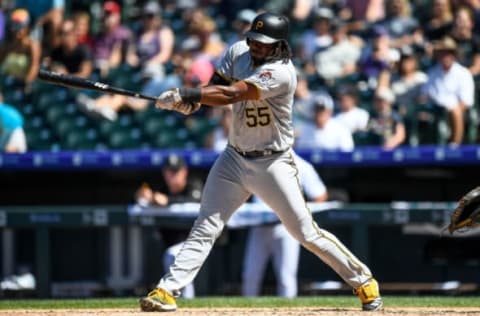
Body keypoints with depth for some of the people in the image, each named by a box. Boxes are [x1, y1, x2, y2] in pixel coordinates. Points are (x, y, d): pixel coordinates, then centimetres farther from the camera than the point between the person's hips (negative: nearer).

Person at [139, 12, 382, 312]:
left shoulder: (281, 73, -24)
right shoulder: (238, 52, -1)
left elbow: (231, 94, -31)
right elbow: (216, 88, 2)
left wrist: (187, 94, -32)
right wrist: (192, 100, -20)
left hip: (273, 163, -5)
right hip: (234, 159, 5)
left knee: (307, 233, -3)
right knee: (205, 228, -4)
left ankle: (364, 281, 12)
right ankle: (167, 291, -8)